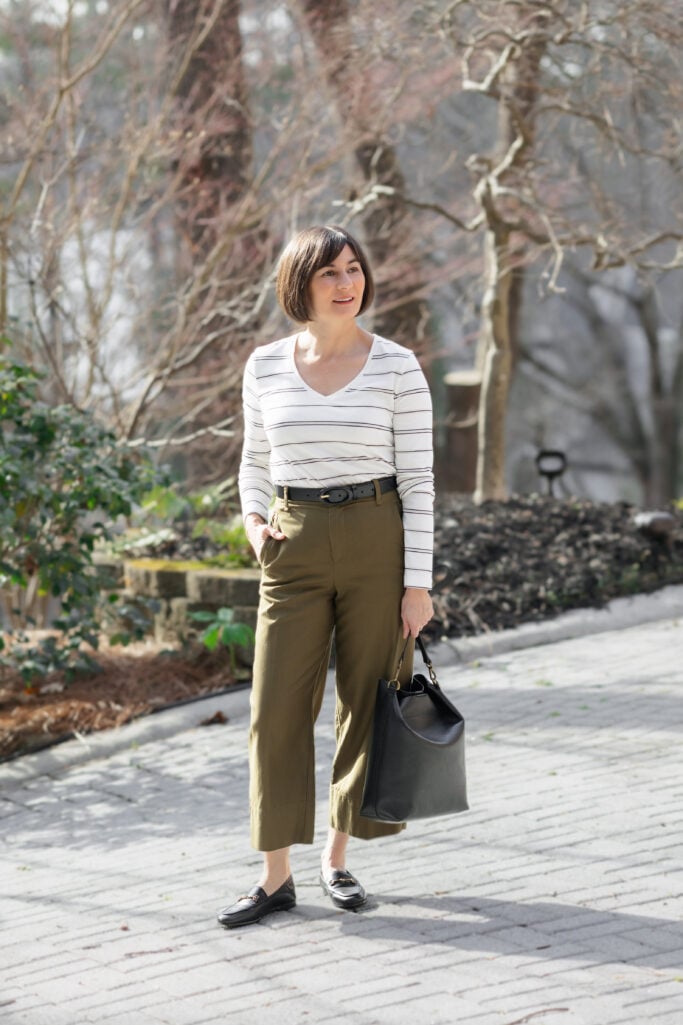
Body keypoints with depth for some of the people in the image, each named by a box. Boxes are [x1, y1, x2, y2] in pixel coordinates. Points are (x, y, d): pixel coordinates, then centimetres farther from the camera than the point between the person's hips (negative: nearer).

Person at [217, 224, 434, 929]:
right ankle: (276, 878, 5)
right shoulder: (266, 367, 3)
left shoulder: (398, 368, -4)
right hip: (296, 548, 2)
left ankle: (337, 860, 21)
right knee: (278, 707, -3)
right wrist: (254, 521, -4)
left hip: (376, 542, -1)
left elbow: (418, 480, -4)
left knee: (367, 704, 5)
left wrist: (418, 582, -8)